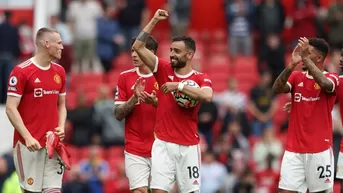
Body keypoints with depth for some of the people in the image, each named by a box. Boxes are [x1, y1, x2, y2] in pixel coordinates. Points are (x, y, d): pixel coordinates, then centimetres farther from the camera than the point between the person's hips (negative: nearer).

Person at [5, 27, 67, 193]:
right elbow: (10, 109, -10)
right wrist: (27, 137, -18)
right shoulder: (21, 71, -8)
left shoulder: (60, 72, 11)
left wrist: (61, 127, 0)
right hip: (29, 145, -5)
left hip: (53, 144, 5)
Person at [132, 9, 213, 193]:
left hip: (188, 146, -1)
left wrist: (179, 85, -23)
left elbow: (207, 96, -23)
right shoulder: (164, 70, 6)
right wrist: (154, 21, -5)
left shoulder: (201, 79, 0)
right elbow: (138, 47, 0)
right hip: (163, 144, 1)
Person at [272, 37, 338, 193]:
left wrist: (306, 58, -27)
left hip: (320, 150, -3)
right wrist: (292, 64, -21)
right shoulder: (296, 77, 10)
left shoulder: (331, 78, -2)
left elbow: (325, 84, -26)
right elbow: (276, 89, -8)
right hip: (294, 149, 3)